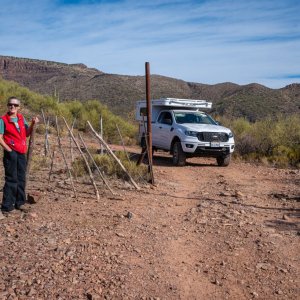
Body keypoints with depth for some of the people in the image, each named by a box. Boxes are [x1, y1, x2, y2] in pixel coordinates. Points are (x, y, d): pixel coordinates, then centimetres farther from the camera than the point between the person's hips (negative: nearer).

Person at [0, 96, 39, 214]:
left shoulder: (21, 118, 10)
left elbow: (27, 134, 10)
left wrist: (32, 124, -5)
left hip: (21, 153, 6)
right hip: (11, 153, -6)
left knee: (21, 178, 10)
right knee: (11, 179, -4)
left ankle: (19, 202, 22)